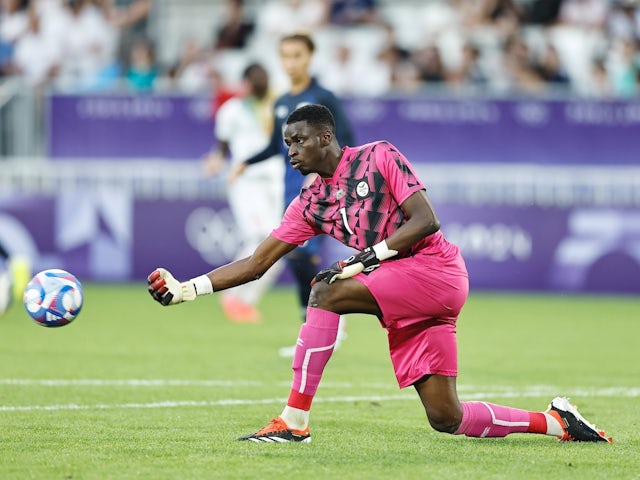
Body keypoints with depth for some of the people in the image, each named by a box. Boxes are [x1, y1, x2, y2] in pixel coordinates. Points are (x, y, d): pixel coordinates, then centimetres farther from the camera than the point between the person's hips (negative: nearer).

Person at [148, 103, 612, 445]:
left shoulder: (379, 157, -3)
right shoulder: (310, 203, 15)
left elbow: (426, 221, -11)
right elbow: (256, 264, 13)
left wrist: (366, 257, -18)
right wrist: (185, 289, 3)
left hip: (436, 270, -7)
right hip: (405, 305, 7)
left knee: (325, 292, -23)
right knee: (447, 419, -1)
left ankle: (294, 421, -21)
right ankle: (556, 422, 16)